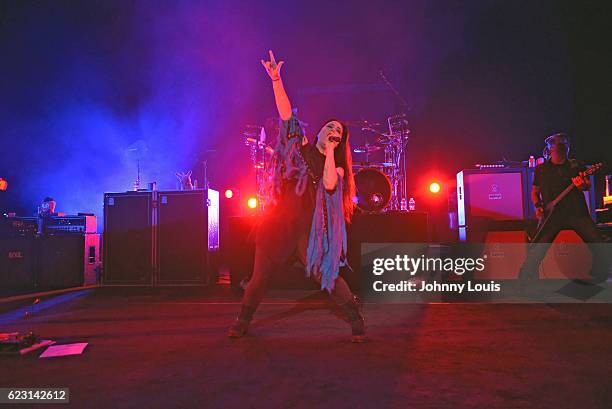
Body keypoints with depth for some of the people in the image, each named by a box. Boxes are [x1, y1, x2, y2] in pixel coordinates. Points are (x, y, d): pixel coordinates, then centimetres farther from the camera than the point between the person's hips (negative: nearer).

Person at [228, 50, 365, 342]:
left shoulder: (337, 167, 7)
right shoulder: (300, 147, 10)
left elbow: (329, 184, -16)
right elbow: (285, 112, 0)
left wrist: (330, 152, -9)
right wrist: (275, 79, -10)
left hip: (309, 228, -1)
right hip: (278, 222, 2)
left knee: (325, 275, -9)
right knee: (260, 274, 8)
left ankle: (357, 321, 7)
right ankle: (243, 322, 27)